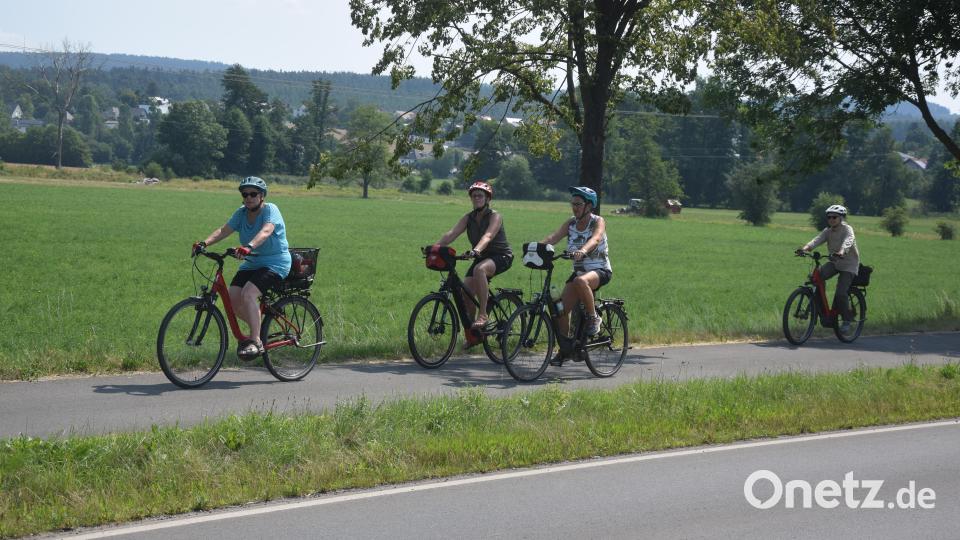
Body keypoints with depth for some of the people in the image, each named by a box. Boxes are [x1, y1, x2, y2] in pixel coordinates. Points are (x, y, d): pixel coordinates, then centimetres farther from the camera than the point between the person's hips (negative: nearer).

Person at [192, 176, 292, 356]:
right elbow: (223, 230, -7)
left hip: (275, 262, -7)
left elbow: (266, 231, -33)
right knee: (232, 298, -9)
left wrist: (248, 246, -51)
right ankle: (257, 327, 16)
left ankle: (256, 342, -22)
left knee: (248, 294, -28)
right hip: (252, 263, 7)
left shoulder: (270, 210, -14)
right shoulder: (242, 213, 5)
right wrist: (204, 243, -25)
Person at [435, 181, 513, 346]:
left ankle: (483, 314, -32)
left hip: (501, 257, -6)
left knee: (479, 269, -38)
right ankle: (472, 334, 11)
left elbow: (488, 236, -33)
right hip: (481, 257, 6)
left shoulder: (495, 216, -14)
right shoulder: (468, 218, 2)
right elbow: (451, 234, -12)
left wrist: (476, 250, -52)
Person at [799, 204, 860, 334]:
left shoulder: (847, 229, -14)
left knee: (840, 293, -18)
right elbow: (818, 239, -15)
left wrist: (841, 251, -57)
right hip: (834, 262, 5)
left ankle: (847, 320, 2)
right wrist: (806, 247, -36)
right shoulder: (828, 231, 3)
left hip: (848, 264, -5)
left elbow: (848, 241, -35)